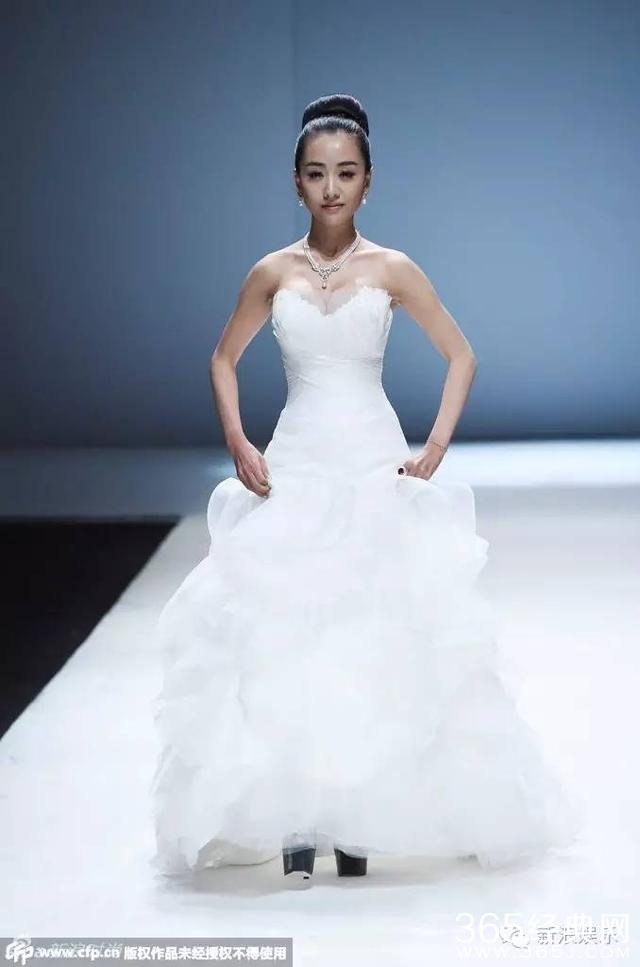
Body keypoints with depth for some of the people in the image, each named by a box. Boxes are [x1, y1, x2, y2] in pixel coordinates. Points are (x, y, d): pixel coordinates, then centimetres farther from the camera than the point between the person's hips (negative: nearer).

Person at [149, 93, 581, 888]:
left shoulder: (392, 270, -1)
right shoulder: (272, 273, 3)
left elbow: (461, 357, 5)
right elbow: (223, 360, 14)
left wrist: (434, 450, -5)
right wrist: (238, 447, 2)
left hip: (375, 471, -1)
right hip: (293, 473, 1)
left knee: (375, 642, 0)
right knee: (283, 639, -4)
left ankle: (357, 820, 10)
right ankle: (295, 821, 2)